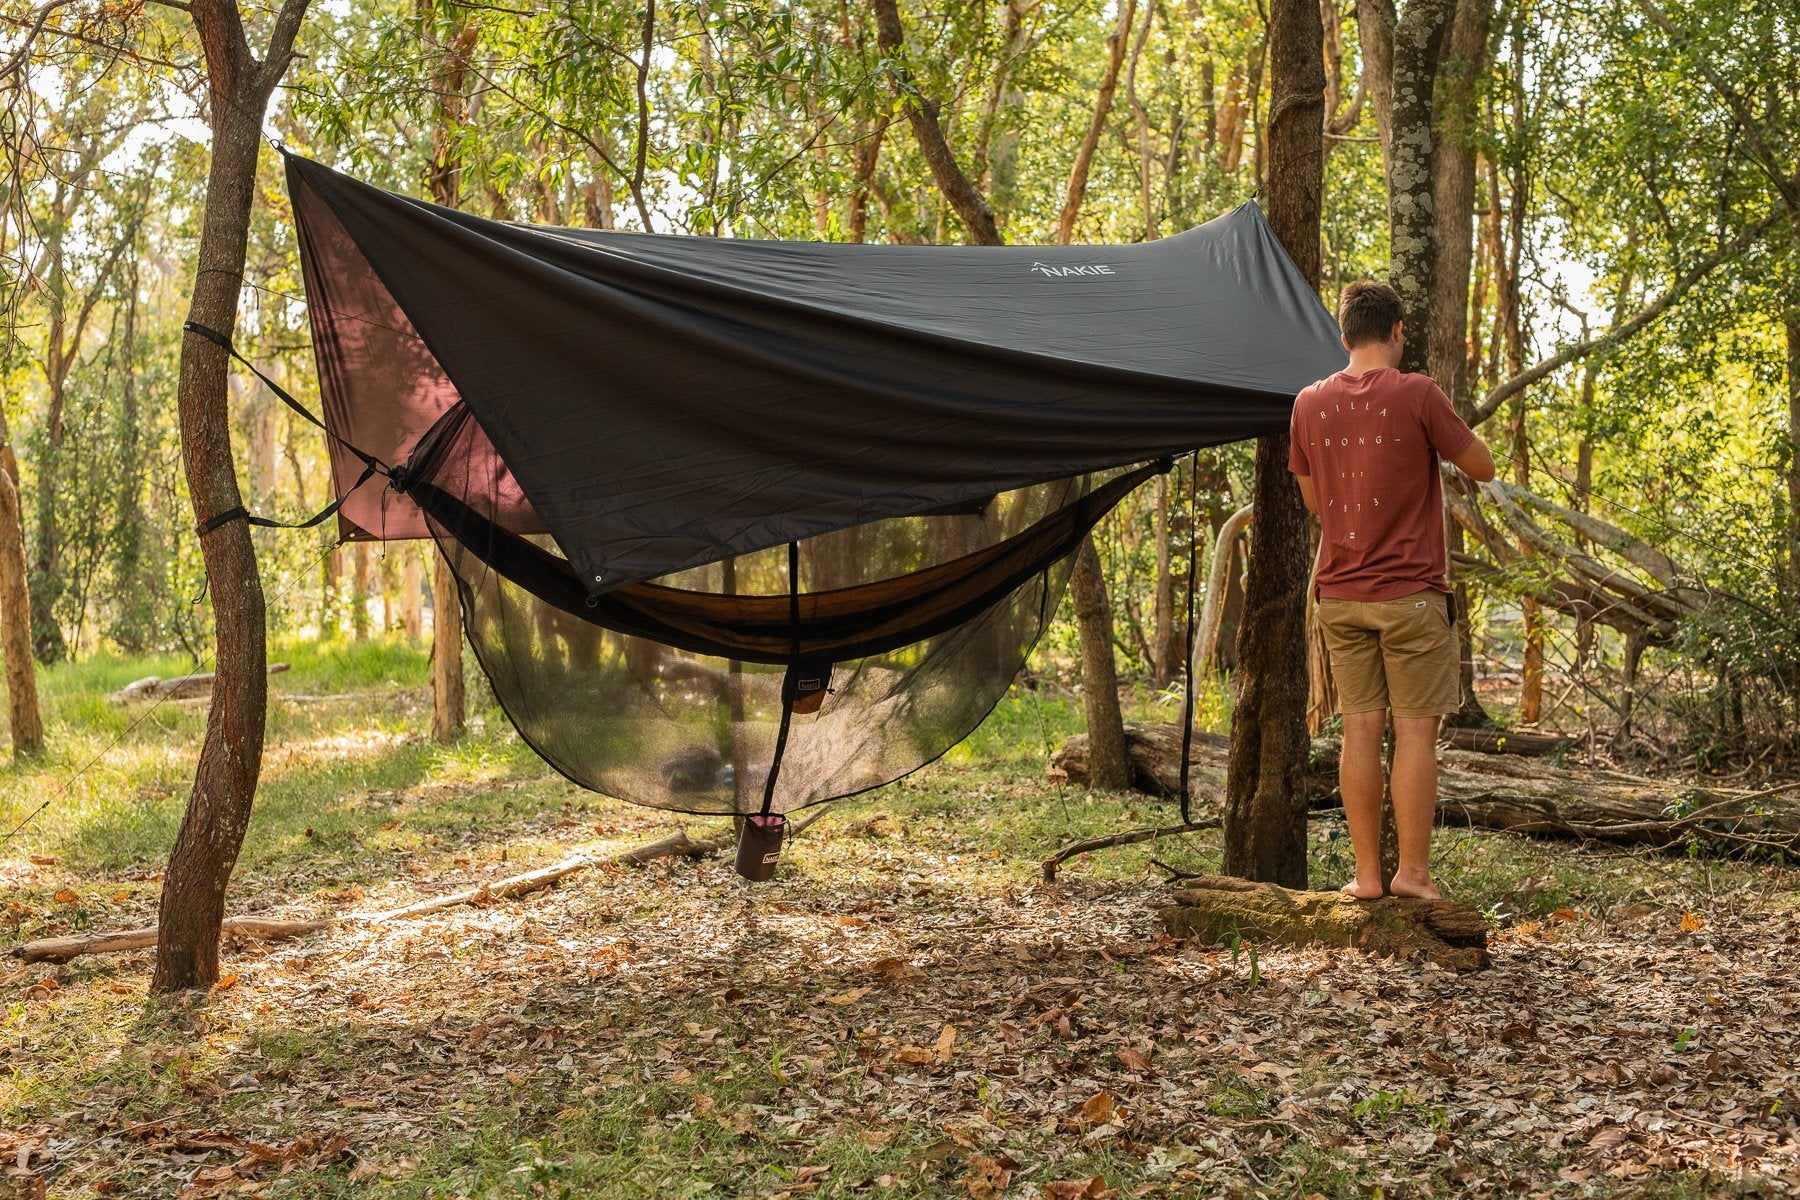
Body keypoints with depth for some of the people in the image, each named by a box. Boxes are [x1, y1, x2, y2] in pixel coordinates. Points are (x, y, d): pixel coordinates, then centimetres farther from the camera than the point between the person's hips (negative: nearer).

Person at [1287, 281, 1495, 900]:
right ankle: (1413, 872, 3)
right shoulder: (1417, 395, -10)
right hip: (1411, 593, -4)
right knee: (1415, 731, 1)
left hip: (1340, 593, 4)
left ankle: (1366, 873, 7)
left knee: (1360, 730, 5)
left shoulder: (1309, 404, 5)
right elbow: (1483, 467, 1)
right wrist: (1447, 426, 16)